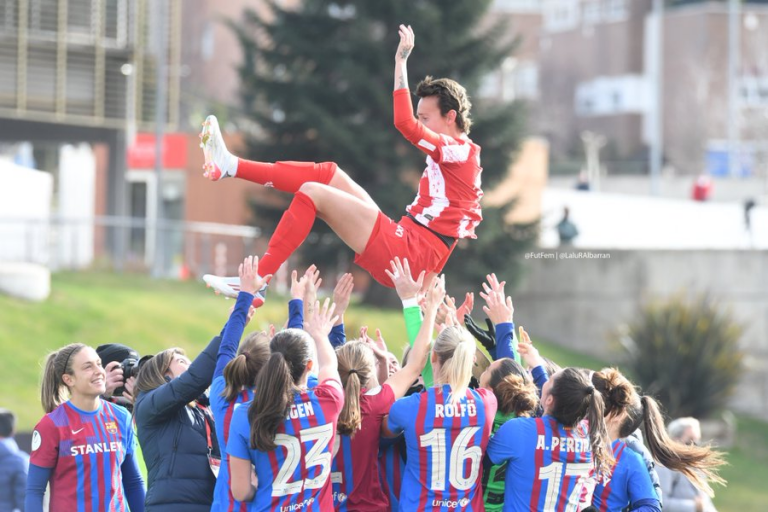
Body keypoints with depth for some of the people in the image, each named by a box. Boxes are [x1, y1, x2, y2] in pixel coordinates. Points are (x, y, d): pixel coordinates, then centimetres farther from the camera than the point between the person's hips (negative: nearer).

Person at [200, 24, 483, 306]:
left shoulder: (459, 151, -9)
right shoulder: (456, 155, 20)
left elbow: (405, 124, -23)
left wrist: (401, 61, -20)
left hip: (407, 256, -10)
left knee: (313, 192, -13)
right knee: (327, 174, 8)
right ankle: (232, 166, 7)